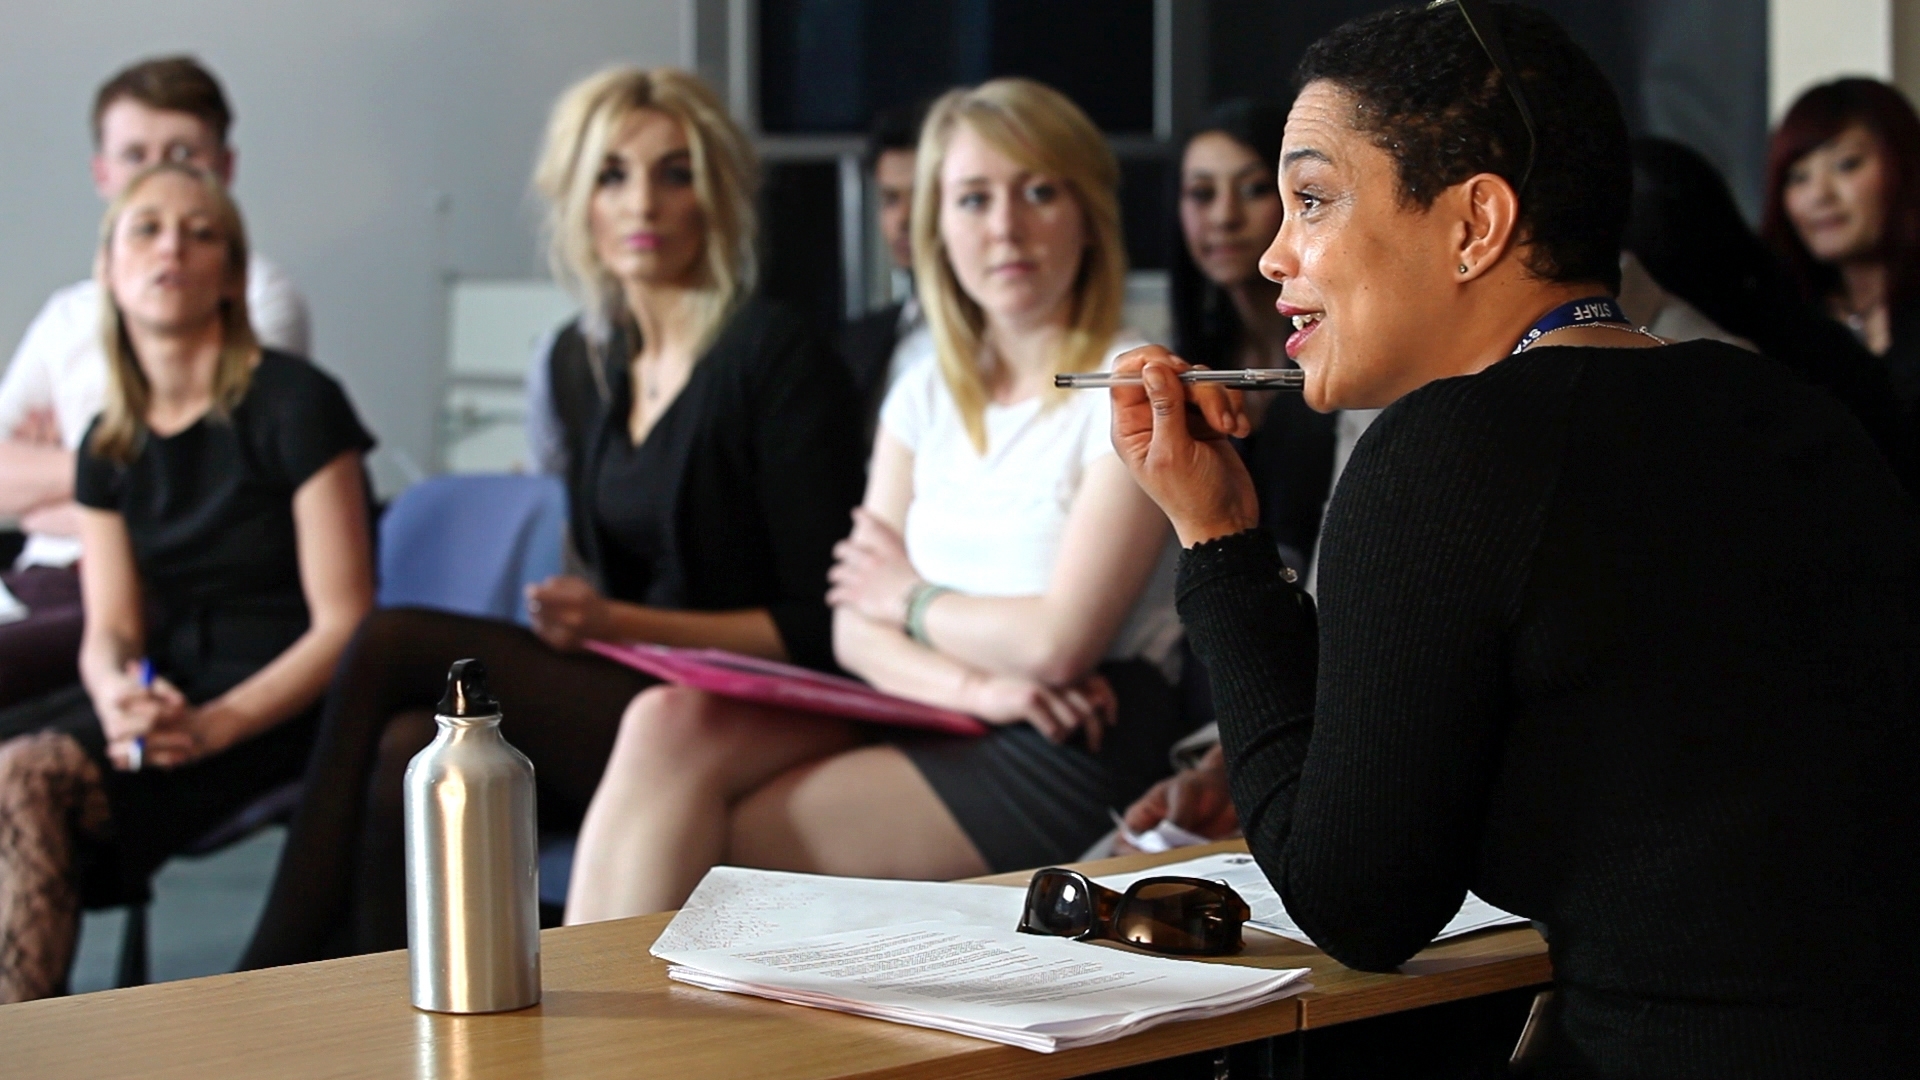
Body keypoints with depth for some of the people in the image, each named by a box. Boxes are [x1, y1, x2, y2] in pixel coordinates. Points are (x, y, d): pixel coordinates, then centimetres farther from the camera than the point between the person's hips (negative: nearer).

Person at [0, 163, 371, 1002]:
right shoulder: (110, 443, 14)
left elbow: (344, 623, -10)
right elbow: (110, 629, 10)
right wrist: (118, 693, -15)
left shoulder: (294, 404, -5)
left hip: (277, 709, -6)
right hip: (165, 697, 6)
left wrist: (217, 724, -22)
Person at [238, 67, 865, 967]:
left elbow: (820, 629, -9)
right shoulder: (590, 360, 15)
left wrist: (620, 623, -17)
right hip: (611, 703, 6)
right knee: (407, 757, -24)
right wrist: (568, 626, 1)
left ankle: (266, 985, -10)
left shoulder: (775, 358, -7)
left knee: (392, 647, -19)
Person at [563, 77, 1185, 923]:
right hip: (933, 723, 6)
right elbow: (853, 625, 6)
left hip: (1068, 756, -6)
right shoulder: (925, 398, 15)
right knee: (671, 725, -21)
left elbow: (1059, 641, -15)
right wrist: (970, 684, -14)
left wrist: (911, 601, 2)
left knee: (689, 856, -19)